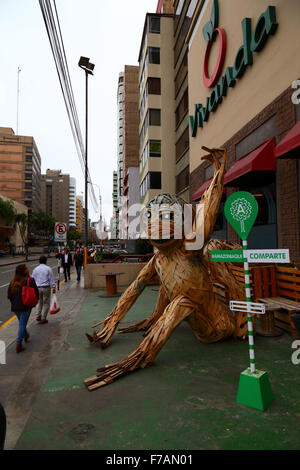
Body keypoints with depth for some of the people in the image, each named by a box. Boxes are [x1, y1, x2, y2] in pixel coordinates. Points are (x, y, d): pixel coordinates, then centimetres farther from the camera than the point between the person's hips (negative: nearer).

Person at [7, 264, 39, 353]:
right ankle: (18, 344, 1)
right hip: (26, 307, -5)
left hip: (15, 307, 5)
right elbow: (36, 293, -12)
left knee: (22, 323, 25)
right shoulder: (30, 280, -14)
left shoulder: (12, 282, 0)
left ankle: (26, 335, 45)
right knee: (22, 324, 3)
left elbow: (9, 295, 2)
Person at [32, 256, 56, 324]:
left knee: (40, 302, 21)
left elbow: (33, 279, 10)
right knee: (46, 303, 6)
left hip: (37, 288, 4)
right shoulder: (48, 269, -5)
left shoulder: (35, 269, 6)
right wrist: (53, 287, -4)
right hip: (46, 288, -4)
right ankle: (43, 319, 8)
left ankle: (38, 316, 12)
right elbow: (51, 279, -7)